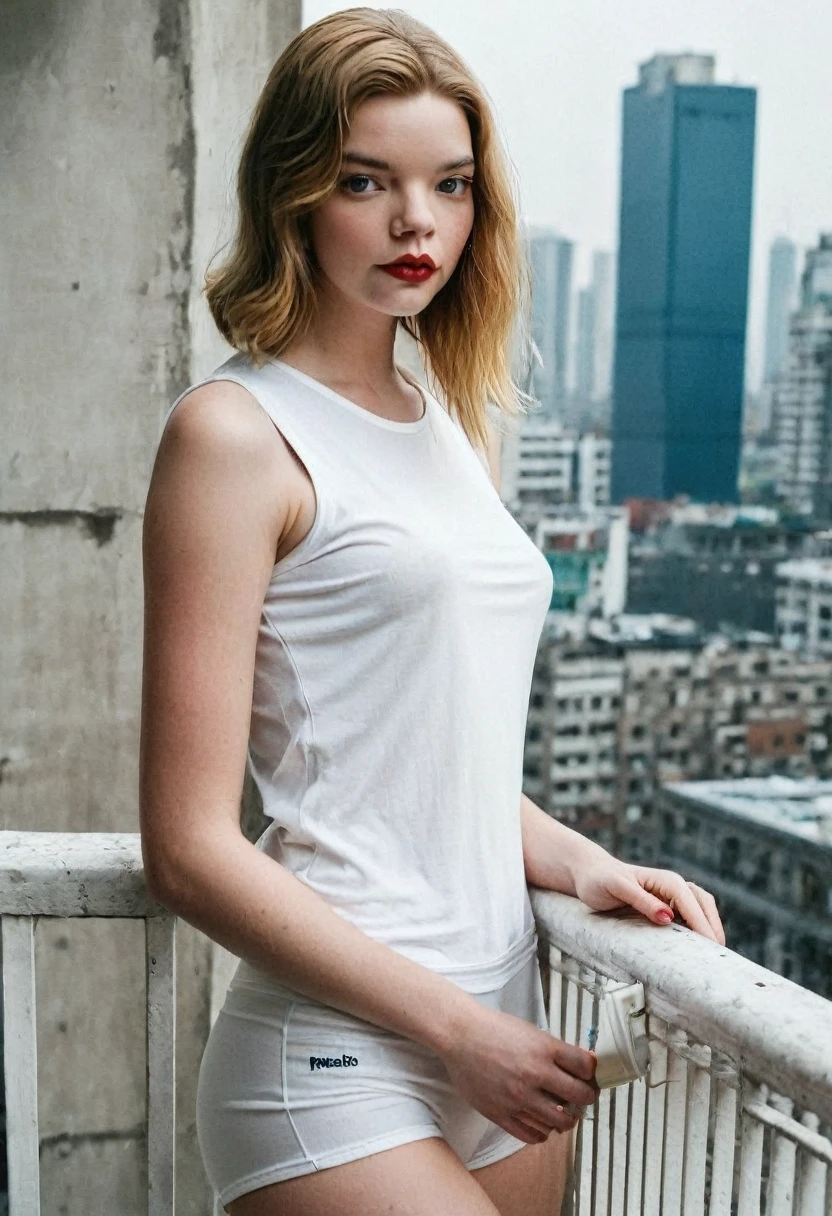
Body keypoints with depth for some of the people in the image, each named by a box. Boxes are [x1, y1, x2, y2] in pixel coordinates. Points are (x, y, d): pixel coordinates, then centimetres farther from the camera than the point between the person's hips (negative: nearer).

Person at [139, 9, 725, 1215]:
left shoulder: (449, 420, 12)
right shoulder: (236, 431, -10)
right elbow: (191, 848, -14)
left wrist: (576, 860, 2)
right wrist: (457, 1028, -13)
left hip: (507, 1038, 7)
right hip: (342, 1054, -7)